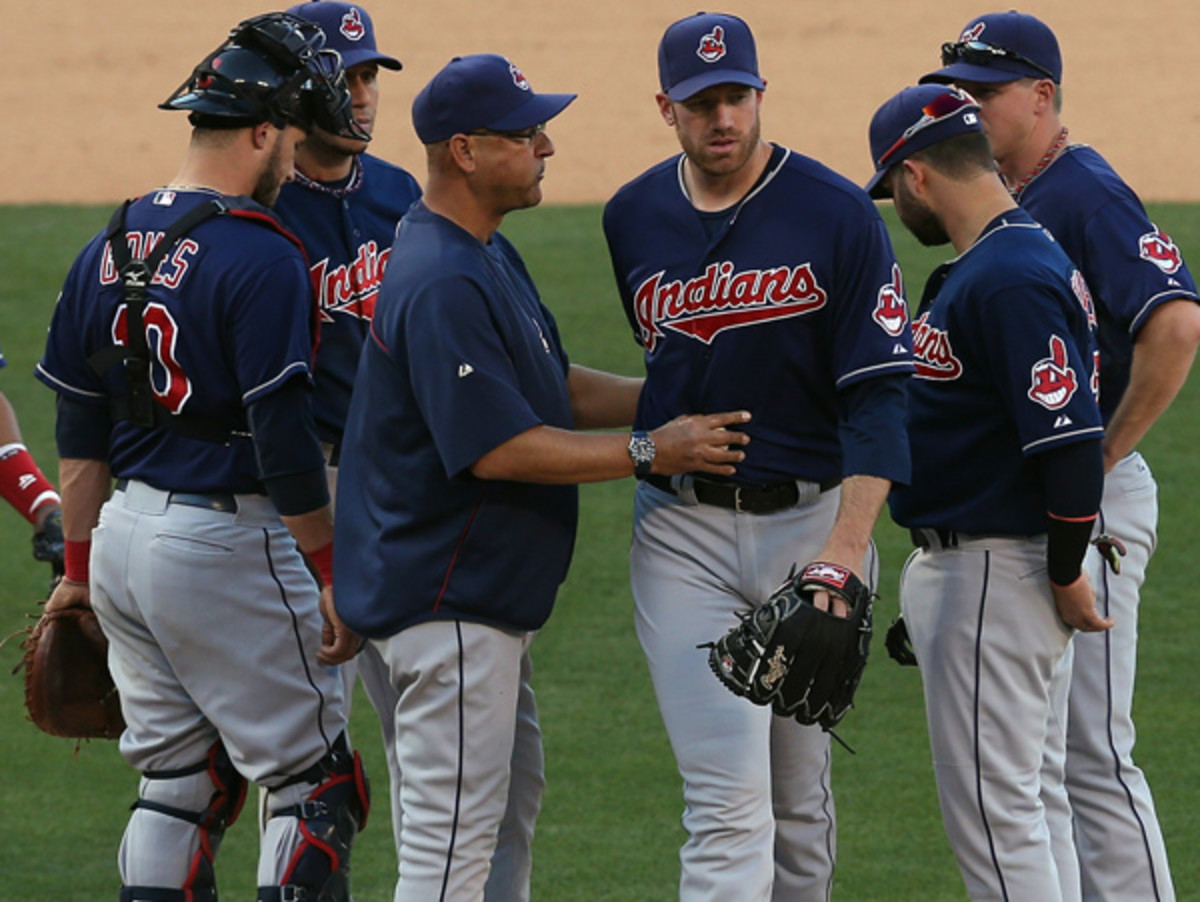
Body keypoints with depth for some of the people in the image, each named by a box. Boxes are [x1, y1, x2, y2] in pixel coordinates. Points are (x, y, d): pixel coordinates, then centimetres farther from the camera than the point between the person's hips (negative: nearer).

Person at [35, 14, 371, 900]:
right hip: (226, 544, -8)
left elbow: (80, 429, 14)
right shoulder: (260, 256, -15)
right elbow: (282, 435, -19)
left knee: (179, 783, 14)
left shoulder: (109, 247, 9)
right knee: (315, 785, -1)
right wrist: (338, 576, -13)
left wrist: (79, 568, 21)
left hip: (123, 530, 8)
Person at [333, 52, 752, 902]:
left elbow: (549, 389, 18)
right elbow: (497, 449, -26)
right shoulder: (443, 284, -23)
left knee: (512, 801, 20)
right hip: (449, 600, -11)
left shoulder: (486, 255, 12)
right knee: (455, 833, -8)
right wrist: (649, 451, -20)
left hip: (489, 593, 11)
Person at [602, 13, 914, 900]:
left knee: (800, 795, 10)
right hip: (681, 530, 1)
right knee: (728, 797, -10)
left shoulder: (838, 214, -8)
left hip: (811, 518, -1)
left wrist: (847, 545, -22)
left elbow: (878, 394, -12)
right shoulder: (632, 219, 3)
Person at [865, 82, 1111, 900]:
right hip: (960, 558, 11)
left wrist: (1066, 577, -18)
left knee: (991, 810, -8)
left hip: (995, 572, -11)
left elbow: (1071, 439, -26)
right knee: (1009, 799, 17)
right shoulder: (983, 265, 13)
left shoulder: (1009, 278, -21)